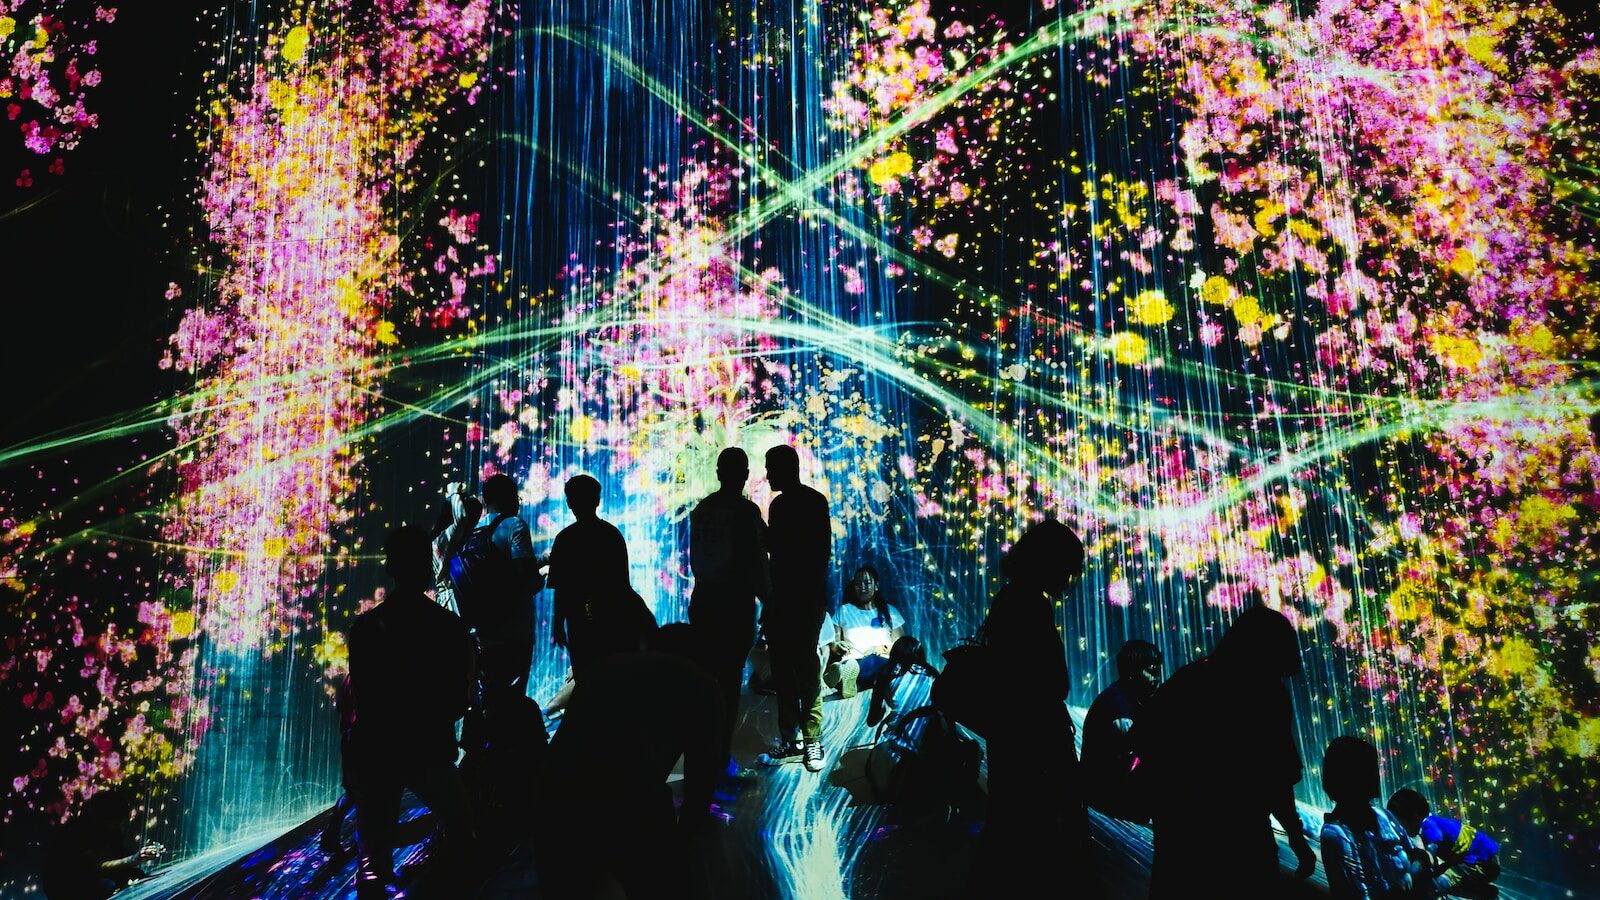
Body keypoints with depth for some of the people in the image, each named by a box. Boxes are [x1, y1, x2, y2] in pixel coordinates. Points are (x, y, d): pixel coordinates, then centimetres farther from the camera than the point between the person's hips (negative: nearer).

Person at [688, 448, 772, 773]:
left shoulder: (701, 509, 5)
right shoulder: (746, 511, -12)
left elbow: (695, 559, 10)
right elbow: (757, 562, -11)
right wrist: (768, 598, -1)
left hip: (702, 601, 6)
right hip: (736, 604, -5)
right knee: (729, 680, 1)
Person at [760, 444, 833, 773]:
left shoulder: (813, 501, -5)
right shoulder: (778, 503, 16)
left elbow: (822, 549, -12)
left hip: (807, 597, -7)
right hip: (780, 597, 7)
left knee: (806, 665, -6)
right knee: (782, 666, 7)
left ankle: (812, 738, 0)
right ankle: (790, 736, 13)